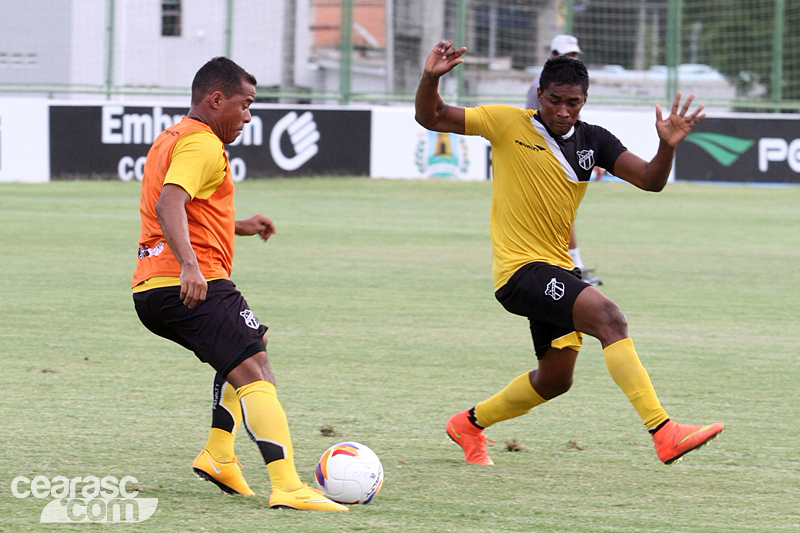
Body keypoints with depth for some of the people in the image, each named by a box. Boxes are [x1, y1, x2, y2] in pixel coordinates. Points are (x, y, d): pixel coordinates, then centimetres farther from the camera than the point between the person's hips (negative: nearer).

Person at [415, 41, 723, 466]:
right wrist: (431, 78, -22)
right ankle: (663, 433, -35)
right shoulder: (507, 124, -7)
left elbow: (649, 180, -4)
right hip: (519, 268, -8)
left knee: (555, 380, 18)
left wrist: (667, 147, -23)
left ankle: (469, 423, 41)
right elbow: (431, 117, -3)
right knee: (607, 316, -27)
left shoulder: (592, 141, 4)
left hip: (556, 271, 8)